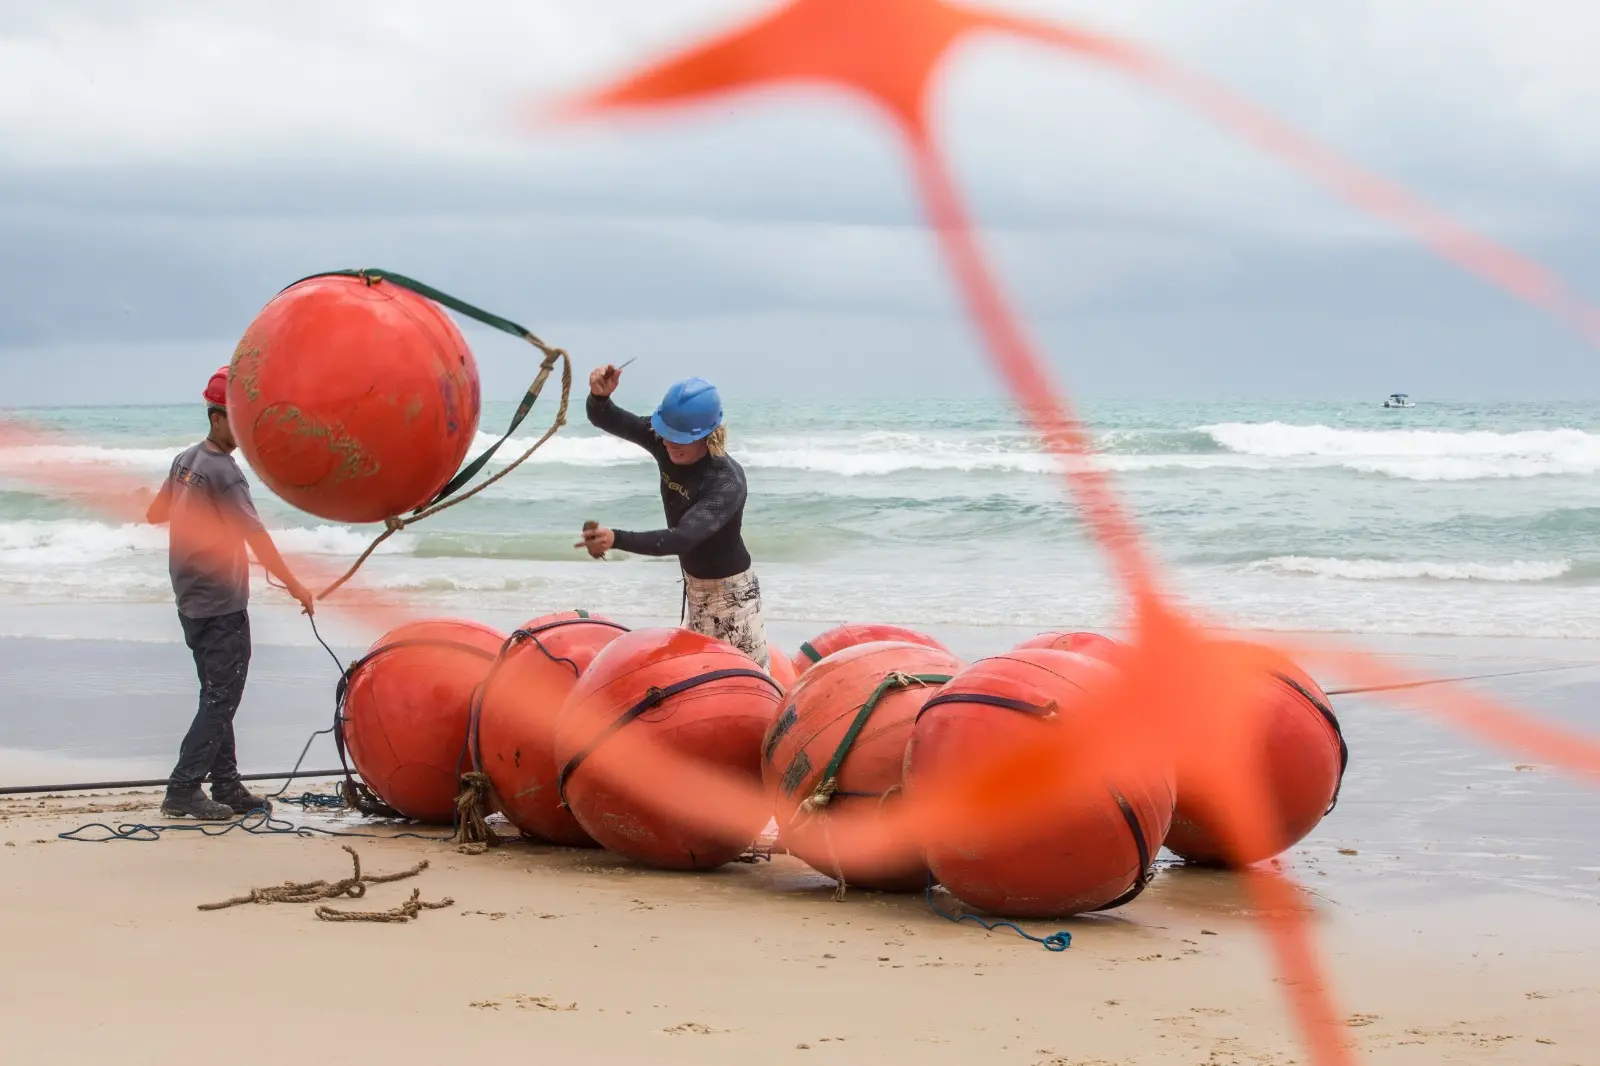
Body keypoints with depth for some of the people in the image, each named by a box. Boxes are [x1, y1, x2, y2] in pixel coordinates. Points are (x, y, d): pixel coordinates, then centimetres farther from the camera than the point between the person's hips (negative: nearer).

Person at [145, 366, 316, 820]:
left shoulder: (186, 461, 9)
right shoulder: (223, 472, -17)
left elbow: (154, 514, 21)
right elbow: (256, 536, -23)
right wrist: (295, 586, -21)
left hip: (191, 603, 9)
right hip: (223, 607, -9)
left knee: (217, 697, 14)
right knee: (221, 699, -6)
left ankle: (227, 787, 18)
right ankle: (183, 790, -8)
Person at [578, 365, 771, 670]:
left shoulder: (727, 481, -34)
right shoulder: (666, 444, -14)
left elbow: (683, 538, -44)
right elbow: (605, 421, -12)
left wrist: (616, 539, -57)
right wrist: (599, 397, -37)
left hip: (729, 590, -8)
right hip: (693, 584, 8)